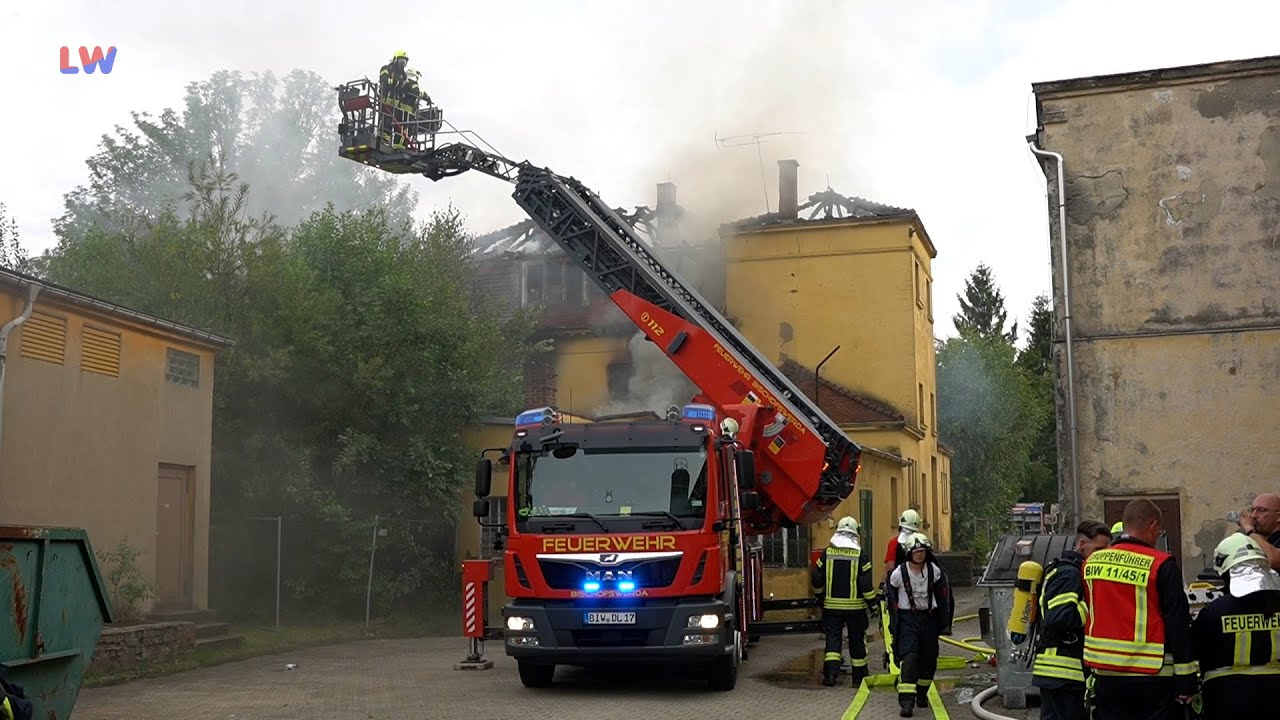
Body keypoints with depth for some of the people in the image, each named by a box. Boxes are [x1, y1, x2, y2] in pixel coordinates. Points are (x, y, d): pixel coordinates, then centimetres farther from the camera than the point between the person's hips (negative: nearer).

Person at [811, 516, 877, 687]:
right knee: (856, 640, 10)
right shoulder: (860, 556, -6)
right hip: (855, 605, -1)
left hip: (831, 604, 1)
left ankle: (831, 671, -13)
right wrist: (872, 600, 4)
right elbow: (866, 584, -9)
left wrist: (820, 595, 21)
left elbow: (818, 579, 4)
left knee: (832, 637, 4)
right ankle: (859, 677, 18)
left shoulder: (826, 553, -1)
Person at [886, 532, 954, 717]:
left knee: (929, 659, 11)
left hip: (929, 617, 4)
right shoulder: (899, 573, -10)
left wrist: (945, 623, 4)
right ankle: (907, 702, -20)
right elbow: (891, 598, 2)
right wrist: (894, 622, 3)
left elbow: (944, 598, 7)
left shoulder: (935, 572, -2)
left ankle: (922, 693, 34)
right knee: (909, 658, -16)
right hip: (907, 619, -4)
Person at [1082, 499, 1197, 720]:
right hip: (1153, 676, -5)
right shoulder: (1162, 565, -10)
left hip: (1105, 672, 5)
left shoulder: (1092, 563, 6)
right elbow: (1178, 624, -11)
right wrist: (1186, 679, -7)